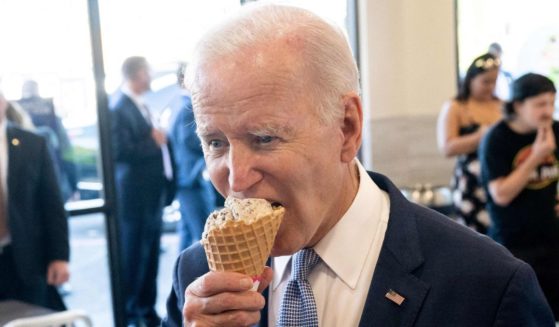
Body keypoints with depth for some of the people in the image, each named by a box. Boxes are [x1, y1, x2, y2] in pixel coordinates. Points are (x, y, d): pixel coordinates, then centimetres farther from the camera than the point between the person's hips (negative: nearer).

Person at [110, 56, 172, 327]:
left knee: (150, 254, 14)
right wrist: (152, 141, -14)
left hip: (151, 193, 8)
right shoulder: (119, 107, -14)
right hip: (133, 195, -8)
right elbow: (119, 151, -21)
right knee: (132, 256, 3)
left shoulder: (139, 105, 15)